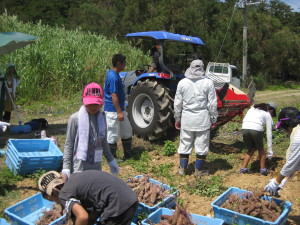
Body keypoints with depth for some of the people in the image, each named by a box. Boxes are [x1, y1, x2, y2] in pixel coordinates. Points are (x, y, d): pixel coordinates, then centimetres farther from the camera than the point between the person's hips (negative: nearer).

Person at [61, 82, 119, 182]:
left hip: (97, 166, 4)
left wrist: (111, 161, 20)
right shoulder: (75, 118, -8)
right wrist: (66, 168, -7)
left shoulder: (102, 118, 5)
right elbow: (69, 144, -4)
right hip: (79, 166, -4)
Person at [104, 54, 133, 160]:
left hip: (119, 109, 11)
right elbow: (114, 95, -23)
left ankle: (127, 154, 27)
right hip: (113, 111, -11)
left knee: (127, 130, 16)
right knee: (113, 134, 1)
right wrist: (119, 112, -22)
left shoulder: (114, 75, 11)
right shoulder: (113, 77, -20)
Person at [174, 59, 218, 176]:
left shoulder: (182, 82, 1)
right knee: (202, 146, 9)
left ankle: (182, 169, 20)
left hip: (187, 119, 2)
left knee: (185, 144, 12)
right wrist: (213, 119, 6)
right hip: (203, 119, -2)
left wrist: (177, 119, 14)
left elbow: (177, 103, 4)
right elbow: (213, 104, -4)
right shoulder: (208, 82, -5)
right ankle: (199, 170, 16)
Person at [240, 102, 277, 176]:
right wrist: (270, 150, 16)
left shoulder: (252, 109, 30)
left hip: (245, 129, 4)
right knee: (260, 149, 23)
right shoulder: (267, 115, 17)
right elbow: (269, 133, 13)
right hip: (256, 130, -3)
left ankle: (243, 168, 20)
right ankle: (263, 170, 26)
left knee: (251, 149, 24)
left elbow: (244, 120, 20)